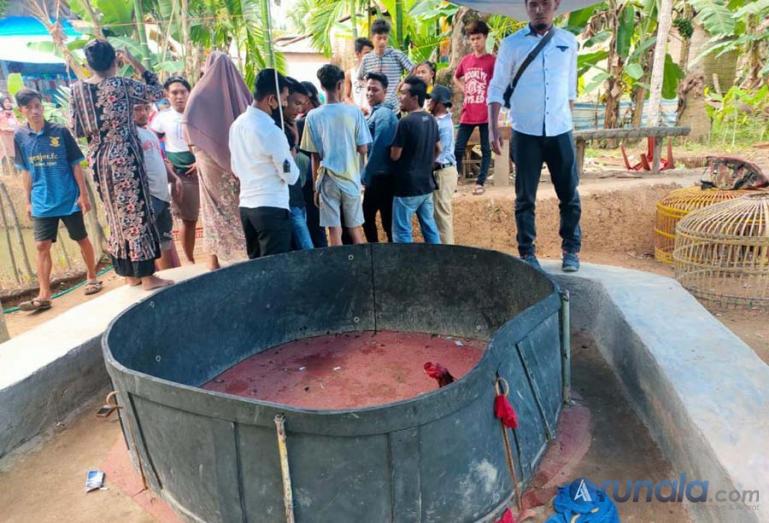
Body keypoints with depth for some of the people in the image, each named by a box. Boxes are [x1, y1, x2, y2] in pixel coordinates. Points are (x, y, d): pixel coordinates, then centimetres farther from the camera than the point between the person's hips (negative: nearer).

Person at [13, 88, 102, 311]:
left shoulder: (60, 131, -6)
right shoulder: (20, 136, 2)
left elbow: (75, 164, -3)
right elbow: (26, 171, 9)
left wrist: (83, 194, -5)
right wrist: (28, 200, 9)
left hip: (69, 198, -2)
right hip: (42, 202, 2)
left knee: (82, 239, 9)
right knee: (42, 246, 1)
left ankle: (92, 278, 28)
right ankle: (44, 296, 5)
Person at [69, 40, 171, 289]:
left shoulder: (77, 89, 4)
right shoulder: (123, 85, -10)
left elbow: (77, 130, 6)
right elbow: (157, 91, 4)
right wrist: (135, 63, 7)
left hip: (98, 158, 5)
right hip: (124, 155, -5)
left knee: (116, 215, 13)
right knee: (136, 212, -1)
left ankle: (129, 273, 19)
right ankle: (146, 275, 2)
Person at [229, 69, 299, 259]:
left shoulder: (237, 124, 9)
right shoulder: (272, 131, -16)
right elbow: (291, 176, -11)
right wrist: (292, 147, 4)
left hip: (246, 206, 8)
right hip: (272, 208, -8)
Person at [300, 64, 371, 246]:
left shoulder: (313, 116, -5)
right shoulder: (354, 112, -5)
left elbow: (315, 156, -3)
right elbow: (363, 149, -5)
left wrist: (316, 186, 6)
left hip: (328, 180, 0)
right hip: (350, 178, 1)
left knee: (334, 232, 4)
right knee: (355, 230, 13)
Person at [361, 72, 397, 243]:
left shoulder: (383, 115, -15)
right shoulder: (374, 113, 15)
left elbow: (378, 148, -21)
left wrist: (366, 175, -16)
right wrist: (366, 175, 12)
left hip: (381, 177, -10)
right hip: (376, 176, 10)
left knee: (388, 222, -1)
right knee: (367, 217, 19)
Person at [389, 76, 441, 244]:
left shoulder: (405, 122, -17)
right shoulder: (431, 120, 7)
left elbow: (395, 155, -13)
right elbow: (438, 149, 17)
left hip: (408, 186, -8)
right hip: (426, 184, 8)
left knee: (402, 233, 1)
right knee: (430, 228, 14)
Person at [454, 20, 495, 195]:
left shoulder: (492, 61, -3)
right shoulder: (465, 60, 10)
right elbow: (455, 78, 27)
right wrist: (463, 89, 11)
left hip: (486, 113, -4)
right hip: (467, 113, 4)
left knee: (485, 149, 4)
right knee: (458, 148, 4)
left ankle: (480, 183, 11)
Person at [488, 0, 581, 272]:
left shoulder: (568, 41, 8)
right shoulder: (511, 44, 0)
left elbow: (570, 88, 15)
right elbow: (496, 88, -1)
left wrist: (567, 121, 16)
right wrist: (493, 128, -9)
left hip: (560, 131, 2)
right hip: (525, 133, -2)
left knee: (569, 195, 6)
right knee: (525, 197, 3)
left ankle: (571, 250, 20)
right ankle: (527, 253, 14)